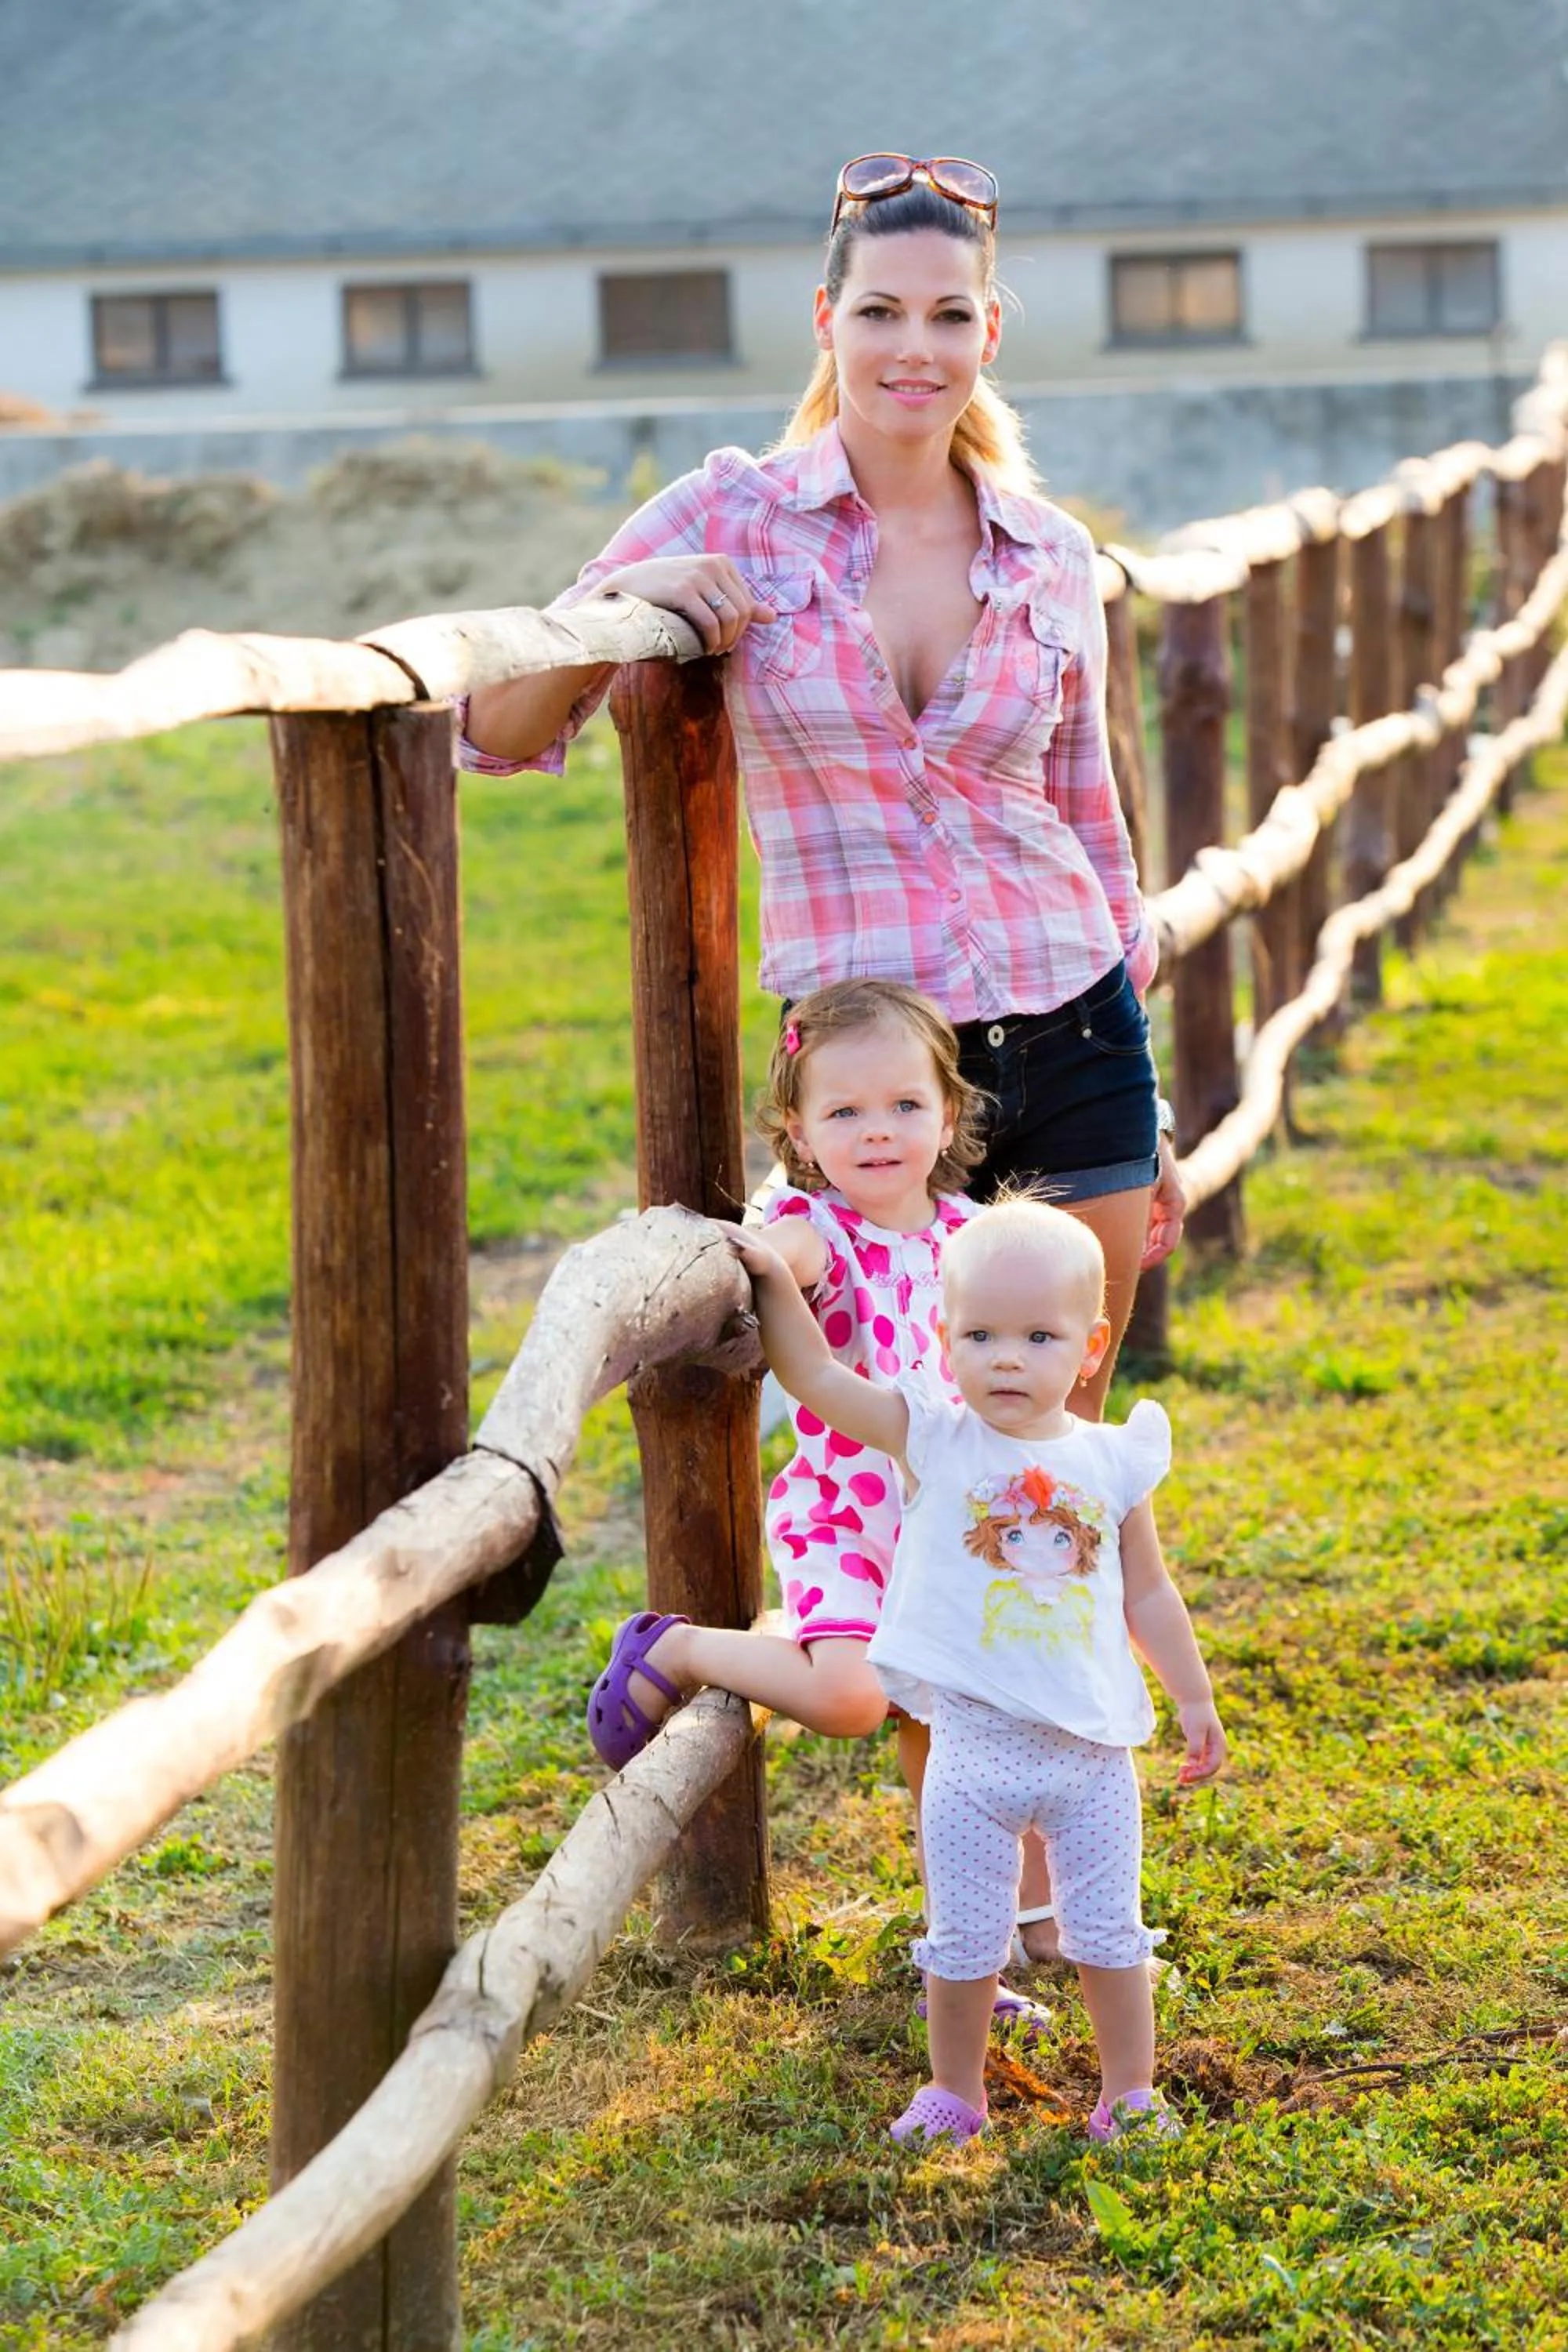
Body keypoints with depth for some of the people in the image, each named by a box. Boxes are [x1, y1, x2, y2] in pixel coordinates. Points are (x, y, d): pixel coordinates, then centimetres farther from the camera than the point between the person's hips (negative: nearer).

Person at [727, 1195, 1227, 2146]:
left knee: (1109, 1937, 10)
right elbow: (818, 1376, -9)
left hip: (1093, 1747, 1)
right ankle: (956, 2091, 27)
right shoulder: (934, 1441, -6)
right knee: (965, 1942, 9)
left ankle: (1130, 2093, 25)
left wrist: (1196, 1699, 14)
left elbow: (1149, 1593, 11)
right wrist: (775, 1282, -18)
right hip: (975, 1744, -1)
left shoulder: (1113, 1461, 0)